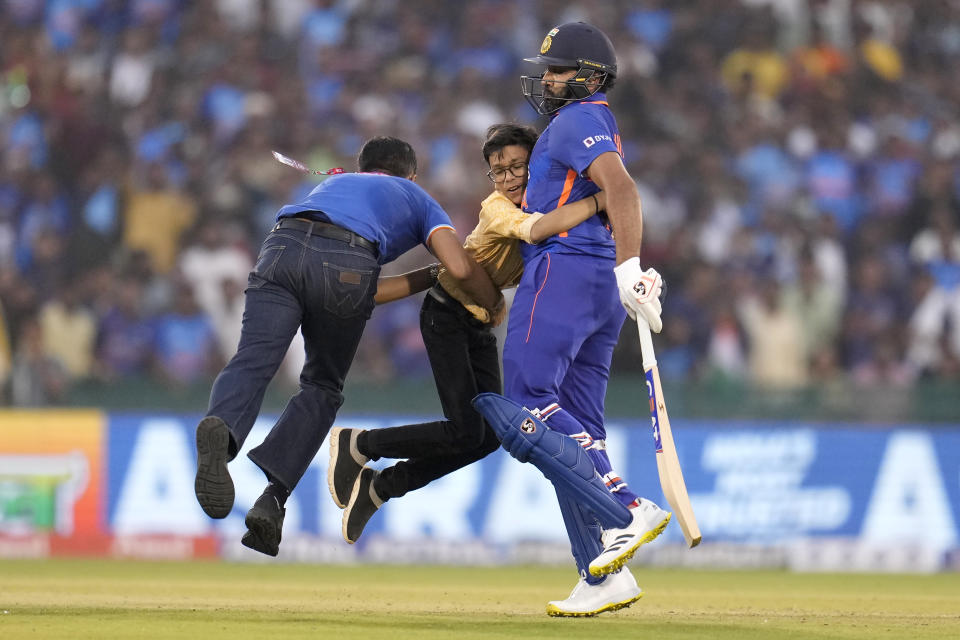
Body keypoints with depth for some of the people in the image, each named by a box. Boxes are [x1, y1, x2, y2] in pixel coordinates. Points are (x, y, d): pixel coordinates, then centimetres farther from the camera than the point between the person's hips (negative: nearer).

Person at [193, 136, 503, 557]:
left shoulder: (334, 183, 45)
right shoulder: (416, 198, 33)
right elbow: (460, 269, 16)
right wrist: (493, 305, 36)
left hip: (282, 243, 2)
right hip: (346, 265, -2)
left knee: (252, 361, -14)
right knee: (322, 386, 13)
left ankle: (221, 430, -48)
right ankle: (271, 499, -4)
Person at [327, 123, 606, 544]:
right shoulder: (498, 208, -24)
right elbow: (536, 231, -44)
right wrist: (599, 201, -45)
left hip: (481, 326, 8)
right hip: (447, 317, -8)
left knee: (488, 437, 4)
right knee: (464, 433, -16)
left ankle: (379, 487, 18)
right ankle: (356, 446, 4)